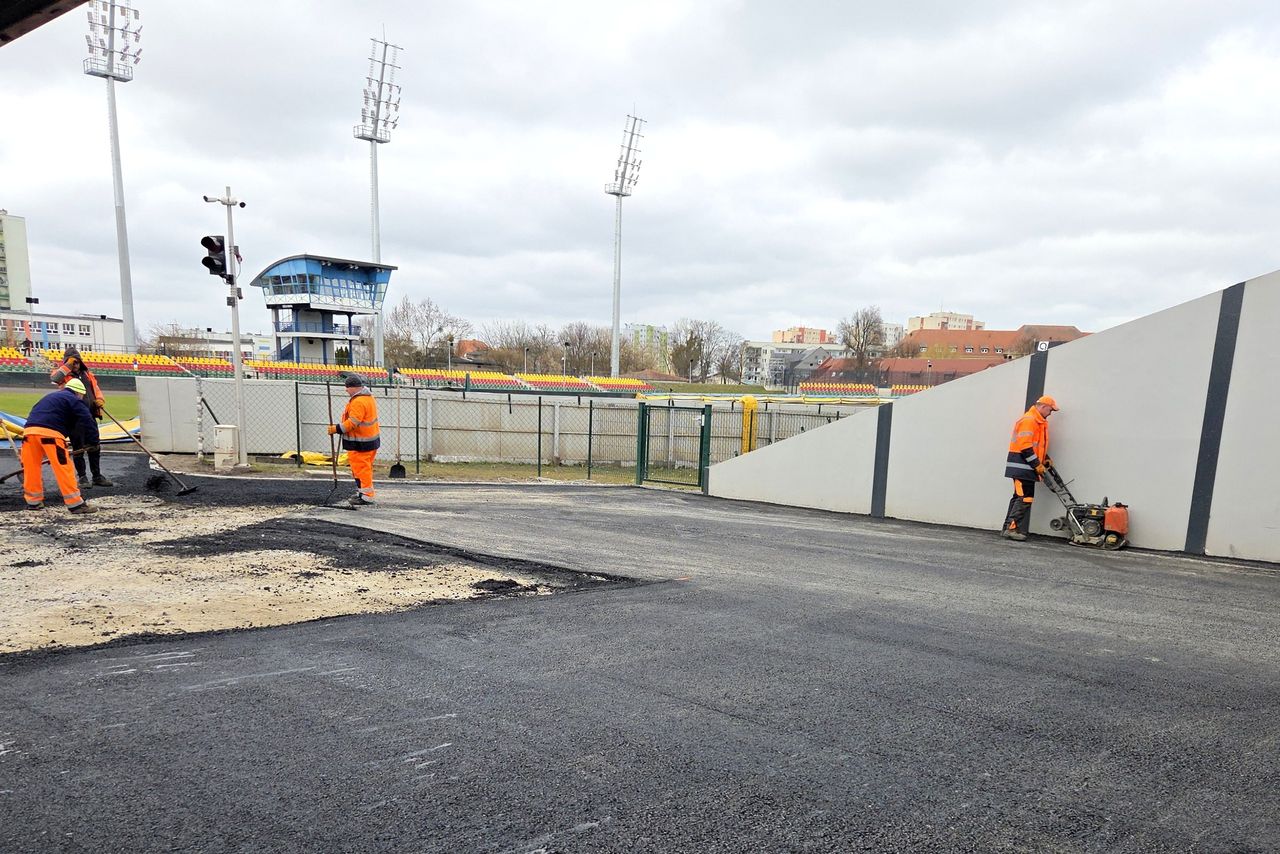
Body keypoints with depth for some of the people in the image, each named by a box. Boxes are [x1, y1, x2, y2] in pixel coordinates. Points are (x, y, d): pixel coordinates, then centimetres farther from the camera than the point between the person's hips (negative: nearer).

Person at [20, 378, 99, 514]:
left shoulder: (50, 396, 33)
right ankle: (76, 504, -6)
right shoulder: (74, 400, 10)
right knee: (64, 468, -6)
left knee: (32, 467, 17)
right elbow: (87, 421, -3)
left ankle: (33, 502, 26)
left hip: (29, 429, 7)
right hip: (50, 432, -7)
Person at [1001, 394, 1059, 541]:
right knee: (1025, 498, -12)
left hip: (1026, 467, 11)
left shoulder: (1039, 422, 20)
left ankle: (1008, 528, 12)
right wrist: (1037, 464, -17)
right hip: (1022, 465, -11)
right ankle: (1012, 528, -12)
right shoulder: (1029, 420, -14)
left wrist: (1045, 458, 12)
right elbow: (1025, 446, -20)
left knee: (1019, 497, 10)